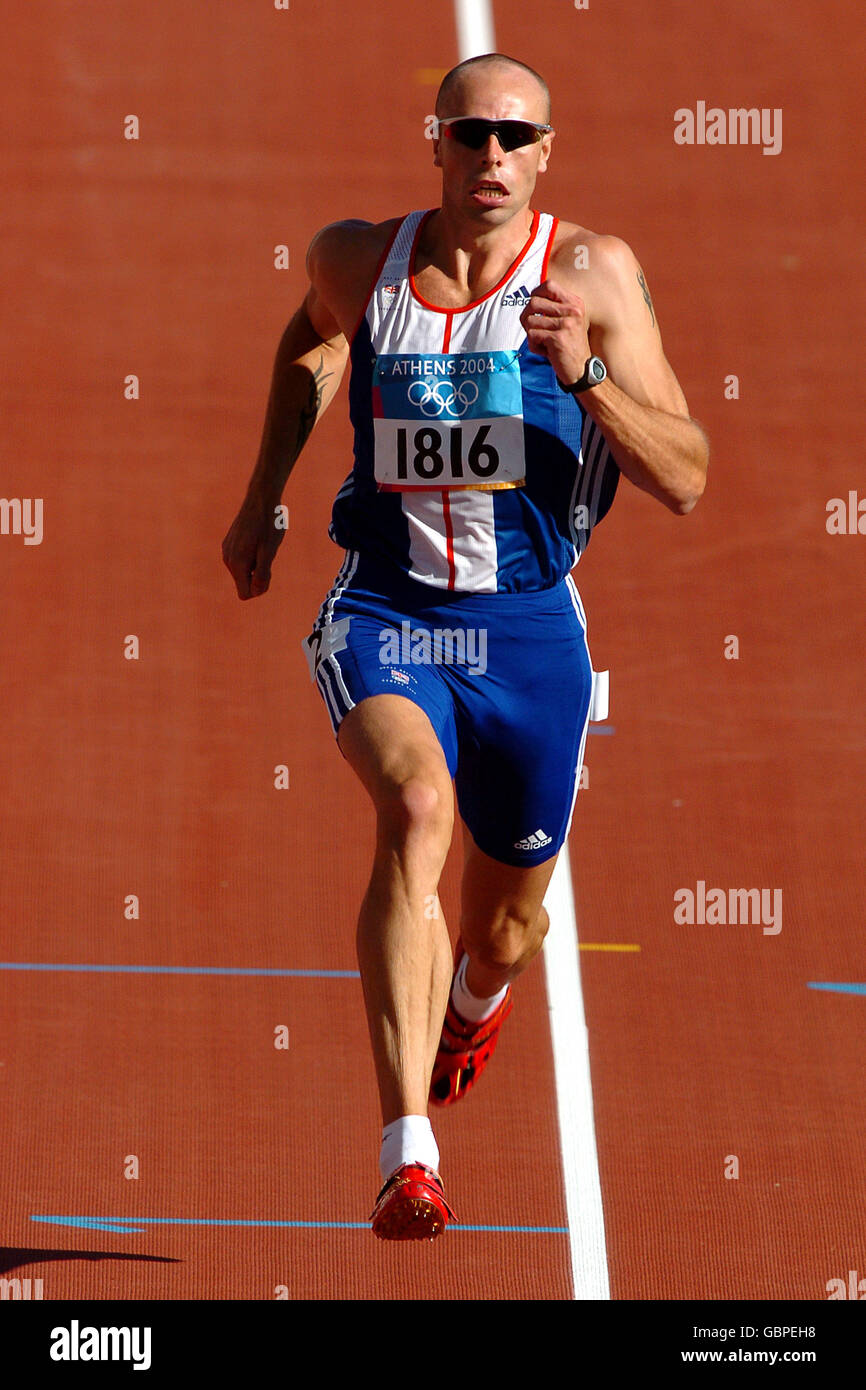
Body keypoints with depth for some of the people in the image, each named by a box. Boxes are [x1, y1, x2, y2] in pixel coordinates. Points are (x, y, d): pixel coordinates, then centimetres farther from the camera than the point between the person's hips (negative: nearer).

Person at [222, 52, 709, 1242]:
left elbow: (685, 482, -12)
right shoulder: (359, 260, -2)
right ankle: (407, 1156, -37)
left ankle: (474, 1000, 58)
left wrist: (585, 374, -27)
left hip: (529, 628, 1)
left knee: (506, 919, 15)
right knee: (416, 809, -31)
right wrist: (262, 500, 22)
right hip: (382, 613, -1)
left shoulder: (594, 273, -8)